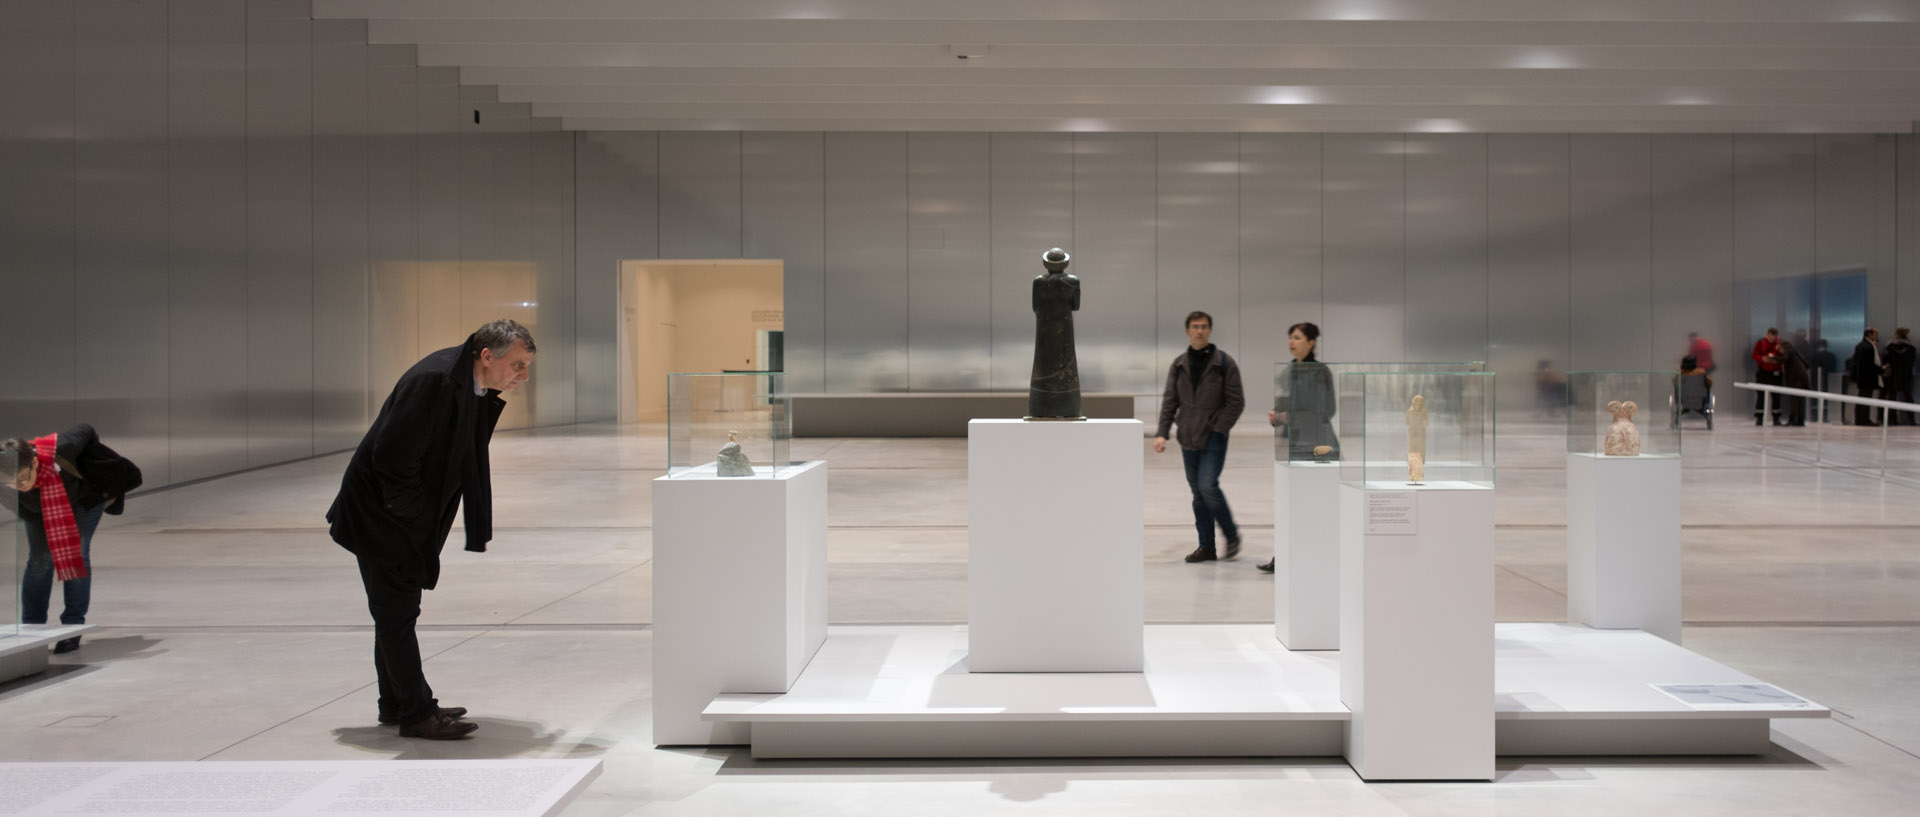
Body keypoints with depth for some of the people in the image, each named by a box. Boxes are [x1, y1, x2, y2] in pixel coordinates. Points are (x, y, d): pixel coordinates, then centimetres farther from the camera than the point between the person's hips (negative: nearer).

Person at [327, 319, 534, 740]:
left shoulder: (477, 391, 3)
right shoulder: (434, 380, -26)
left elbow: (471, 464, 12)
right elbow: (392, 457, -27)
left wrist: (479, 535, 9)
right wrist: (414, 518, -17)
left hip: (406, 517, 10)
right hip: (381, 513, -9)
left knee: (396, 611, 17)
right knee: (397, 612, -3)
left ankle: (397, 704, 28)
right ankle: (417, 713, 3)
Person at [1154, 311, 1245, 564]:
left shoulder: (1224, 362, -4)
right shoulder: (1178, 365, 7)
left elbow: (1236, 401, -5)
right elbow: (1170, 401, 7)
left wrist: (1218, 429, -12)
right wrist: (1162, 433, -3)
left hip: (1213, 438, -4)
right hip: (1188, 439, 4)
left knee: (1208, 486, -15)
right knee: (1197, 492, 7)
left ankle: (1231, 535, 5)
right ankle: (1206, 547, 15)